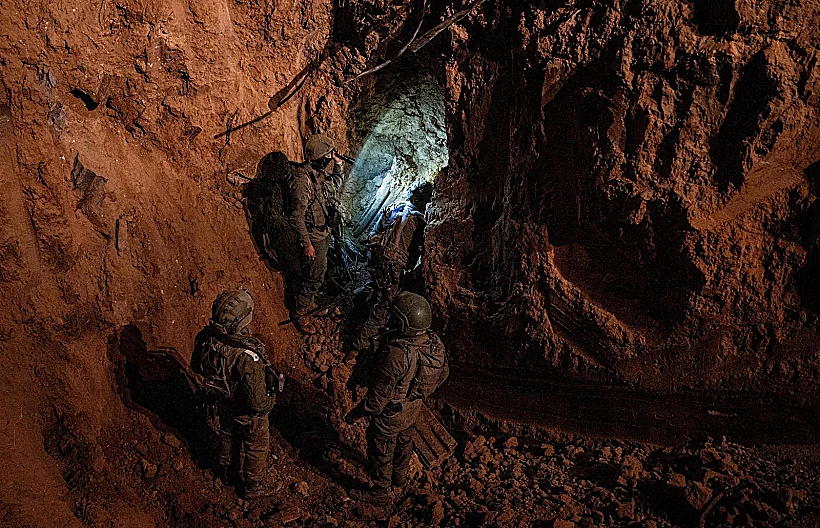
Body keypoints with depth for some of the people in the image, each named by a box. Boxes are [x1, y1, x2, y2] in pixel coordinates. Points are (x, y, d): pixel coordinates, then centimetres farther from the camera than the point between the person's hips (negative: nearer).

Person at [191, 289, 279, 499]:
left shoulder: (205, 338, -26)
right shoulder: (248, 357, -44)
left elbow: (196, 366, -4)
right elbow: (256, 401, -34)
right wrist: (268, 402, -11)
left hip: (222, 402, 6)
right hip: (246, 410, -5)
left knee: (227, 434, 33)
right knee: (257, 444, 23)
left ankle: (226, 470, 59)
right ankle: (252, 486, 45)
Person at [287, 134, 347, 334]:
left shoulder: (319, 172, -1)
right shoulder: (302, 180, -28)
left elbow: (335, 185, 21)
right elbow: (296, 216, -26)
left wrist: (338, 166, 3)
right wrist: (307, 244, -23)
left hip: (323, 232, 9)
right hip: (313, 237, -9)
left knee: (318, 272, 23)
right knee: (314, 276, 2)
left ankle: (309, 303, 43)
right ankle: (299, 313, 18)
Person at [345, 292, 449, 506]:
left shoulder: (398, 354, -42)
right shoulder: (435, 342, -19)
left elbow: (379, 394, -31)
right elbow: (442, 374, 1)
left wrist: (356, 413, -14)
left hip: (390, 412, -7)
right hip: (414, 407, 7)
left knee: (381, 450, 18)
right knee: (403, 439, 33)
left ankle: (380, 492, 41)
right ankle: (400, 476, 58)